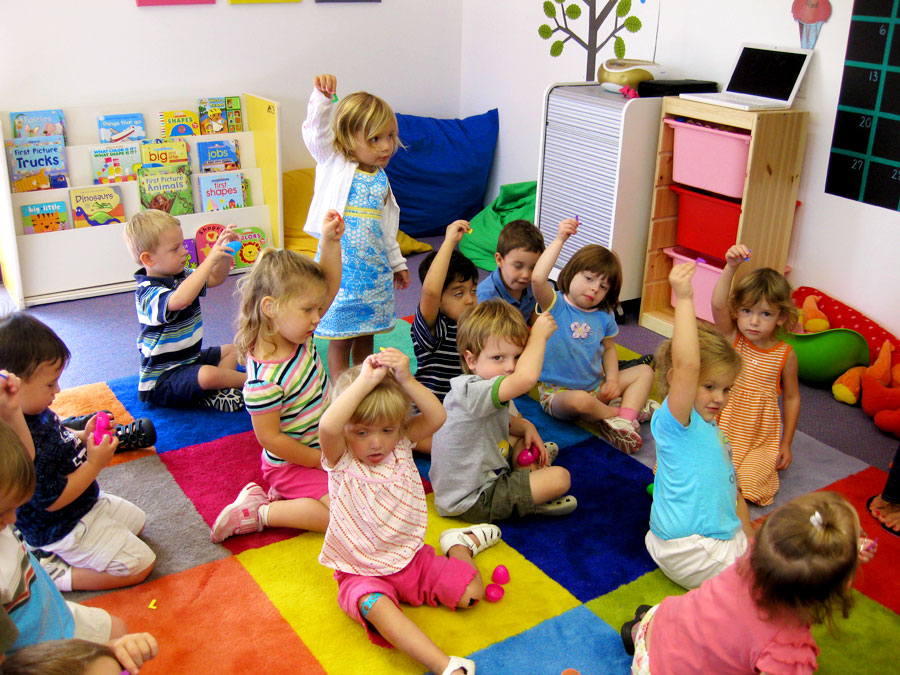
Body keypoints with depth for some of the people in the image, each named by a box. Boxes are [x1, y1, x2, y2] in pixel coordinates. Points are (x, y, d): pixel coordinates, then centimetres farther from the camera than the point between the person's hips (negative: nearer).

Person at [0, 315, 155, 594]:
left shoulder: (37, 413, -6)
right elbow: (53, 499, -30)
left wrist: (83, 436, -3)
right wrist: (95, 464, -24)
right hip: (62, 529, -10)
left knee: (136, 520, 29)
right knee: (140, 564, -7)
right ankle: (55, 574, 0)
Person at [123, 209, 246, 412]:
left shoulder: (180, 277, 5)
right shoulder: (148, 293, -26)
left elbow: (216, 278, 14)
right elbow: (179, 300, -48)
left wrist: (224, 249, -7)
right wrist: (210, 259, -46)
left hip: (189, 360, 10)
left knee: (231, 351, 16)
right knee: (207, 374, -34)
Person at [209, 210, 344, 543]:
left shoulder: (298, 336, -7)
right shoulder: (265, 378, -31)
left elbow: (329, 286, -3)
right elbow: (269, 437, -25)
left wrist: (331, 242, -17)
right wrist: (322, 460, -17)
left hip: (320, 448, 9)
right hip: (293, 463, -9)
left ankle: (284, 495, 13)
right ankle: (260, 512, -4)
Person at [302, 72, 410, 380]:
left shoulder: (381, 179, 10)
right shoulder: (333, 164, -4)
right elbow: (316, 130, -20)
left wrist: (397, 263, 24)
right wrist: (322, 97, -36)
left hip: (374, 268, 5)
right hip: (340, 267, -5)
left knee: (366, 335, 15)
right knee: (340, 338, 4)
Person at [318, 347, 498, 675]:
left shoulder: (400, 447, -3)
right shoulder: (341, 461, -15)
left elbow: (436, 417, -21)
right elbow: (327, 427, -39)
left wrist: (406, 380, -33)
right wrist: (365, 380, -39)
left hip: (412, 557, 4)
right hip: (361, 571, -4)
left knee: (471, 591, -5)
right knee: (375, 606, -37)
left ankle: (459, 544, 27)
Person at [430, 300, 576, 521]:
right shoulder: (472, 391, -30)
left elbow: (501, 420, 25)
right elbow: (526, 378, -46)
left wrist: (526, 426, 6)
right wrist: (538, 336, -30)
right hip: (471, 503, -10)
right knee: (560, 477, -11)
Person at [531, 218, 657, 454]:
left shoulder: (604, 317, 5)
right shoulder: (556, 305, -12)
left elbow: (609, 348, 16)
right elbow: (537, 278, -31)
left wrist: (612, 379, -3)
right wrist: (559, 240, -30)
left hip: (596, 388, 7)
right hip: (558, 393, -7)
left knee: (644, 371, 4)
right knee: (580, 401, -40)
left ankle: (624, 420, -21)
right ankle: (631, 410, -10)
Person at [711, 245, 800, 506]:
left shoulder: (785, 354, -5)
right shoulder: (732, 338, -7)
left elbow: (791, 398, 5)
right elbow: (717, 305, -26)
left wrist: (786, 444, 7)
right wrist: (730, 268, -41)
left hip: (761, 439, 0)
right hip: (722, 430, 0)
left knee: (748, 481, -20)